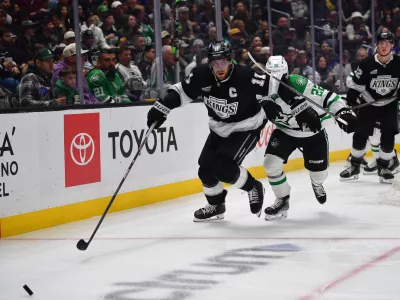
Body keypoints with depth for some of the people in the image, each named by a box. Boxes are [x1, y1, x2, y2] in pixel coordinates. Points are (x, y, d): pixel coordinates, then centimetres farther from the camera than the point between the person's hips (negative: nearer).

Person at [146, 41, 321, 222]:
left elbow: (276, 89, -25)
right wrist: (161, 108, -11)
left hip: (246, 127, -6)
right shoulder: (202, 75, -17)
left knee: (223, 167, -21)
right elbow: (182, 92, -3)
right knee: (206, 168, 5)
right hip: (220, 128, 6)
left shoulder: (246, 77, -30)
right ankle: (216, 206, 30)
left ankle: (253, 188, 5)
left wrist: (302, 111, -23)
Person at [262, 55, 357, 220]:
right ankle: (282, 200, 7)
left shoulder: (299, 83, -31)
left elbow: (325, 96, -30)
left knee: (319, 172, 6)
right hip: (285, 132, 3)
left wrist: (342, 111, -37)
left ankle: (316, 183, 48)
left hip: (313, 133, -3)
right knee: (271, 163, -16)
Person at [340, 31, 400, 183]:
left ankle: (383, 168, 9)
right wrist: (349, 105, -12)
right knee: (360, 135, 2)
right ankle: (354, 166, 17)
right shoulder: (366, 64, -18)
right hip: (368, 104, -1)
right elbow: (355, 85, -11)